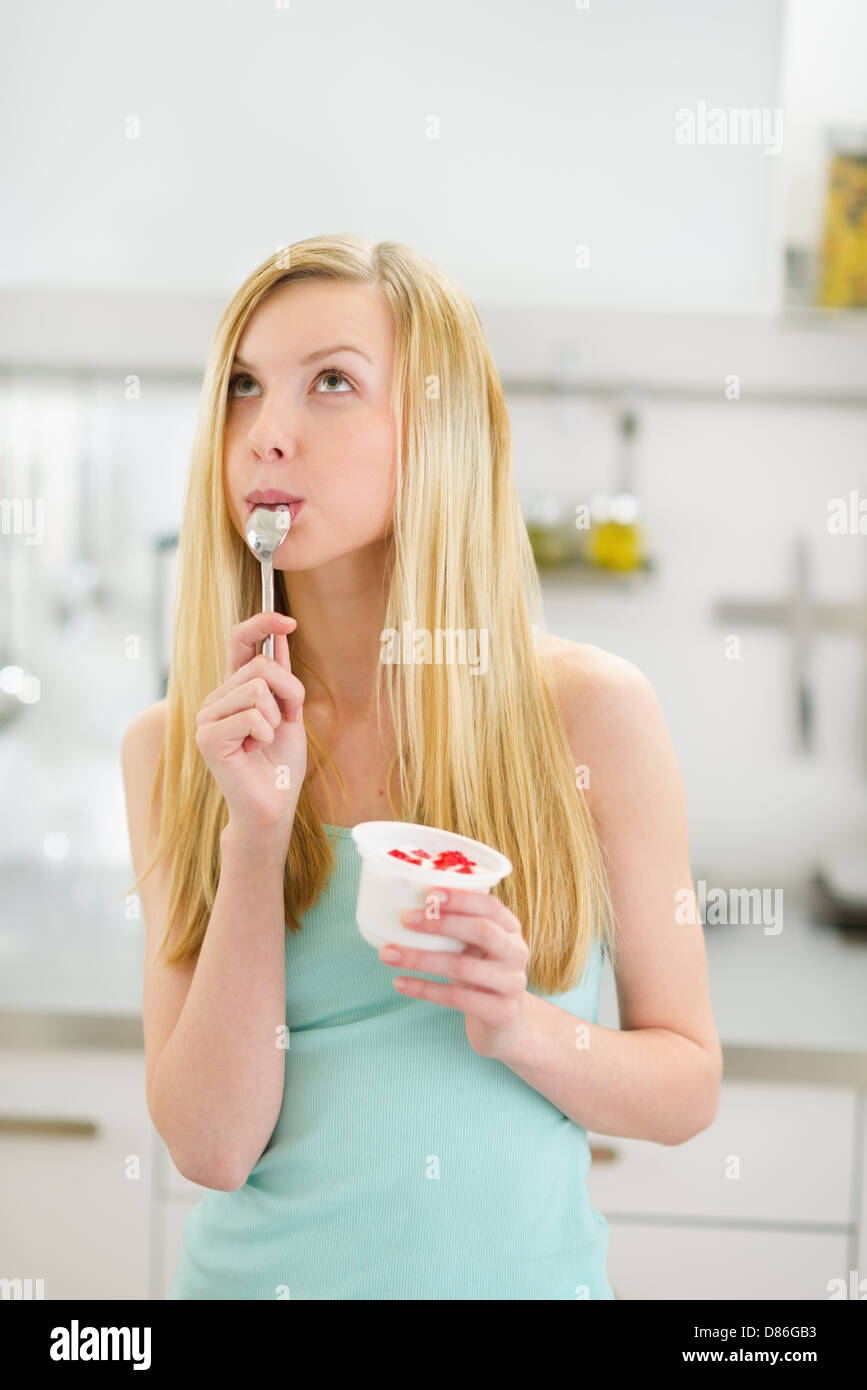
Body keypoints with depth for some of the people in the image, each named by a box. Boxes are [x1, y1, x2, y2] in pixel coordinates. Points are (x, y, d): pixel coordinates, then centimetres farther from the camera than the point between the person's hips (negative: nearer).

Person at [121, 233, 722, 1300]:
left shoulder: (592, 710, -11)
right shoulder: (175, 747, -7)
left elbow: (688, 1084, -3)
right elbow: (212, 1145, -12)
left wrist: (521, 1027, -21)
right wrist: (258, 830, -21)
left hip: (522, 1265, 0)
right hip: (260, 1266, 1)